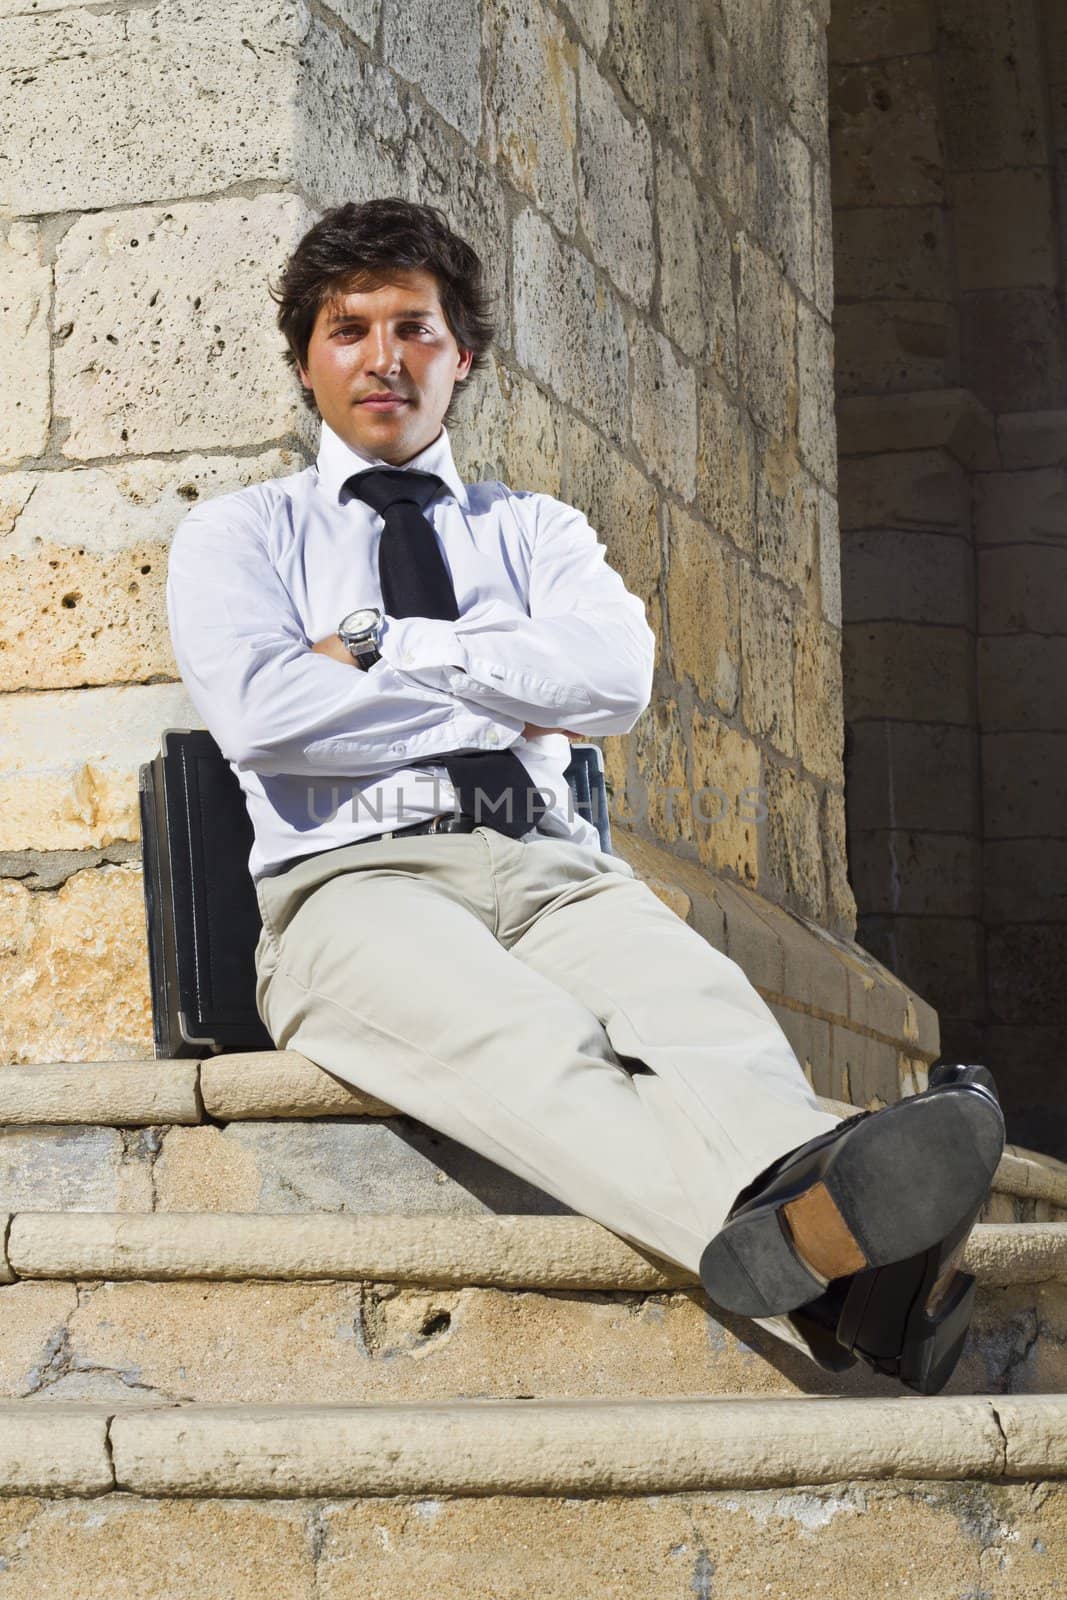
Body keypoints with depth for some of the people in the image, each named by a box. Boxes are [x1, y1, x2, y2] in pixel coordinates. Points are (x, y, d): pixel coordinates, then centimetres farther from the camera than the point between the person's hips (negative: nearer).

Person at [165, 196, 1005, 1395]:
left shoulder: (535, 530, 26)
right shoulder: (234, 536, 19)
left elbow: (616, 675, 2)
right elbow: (260, 711, -4)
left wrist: (379, 647, 0)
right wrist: (506, 705, 1)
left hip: (549, 868, 3)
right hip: (354, 879, -3)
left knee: (701, 1002, -34)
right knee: (513, 1040, -39)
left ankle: (826, 1251, -65)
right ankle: (810, 1254, -66)